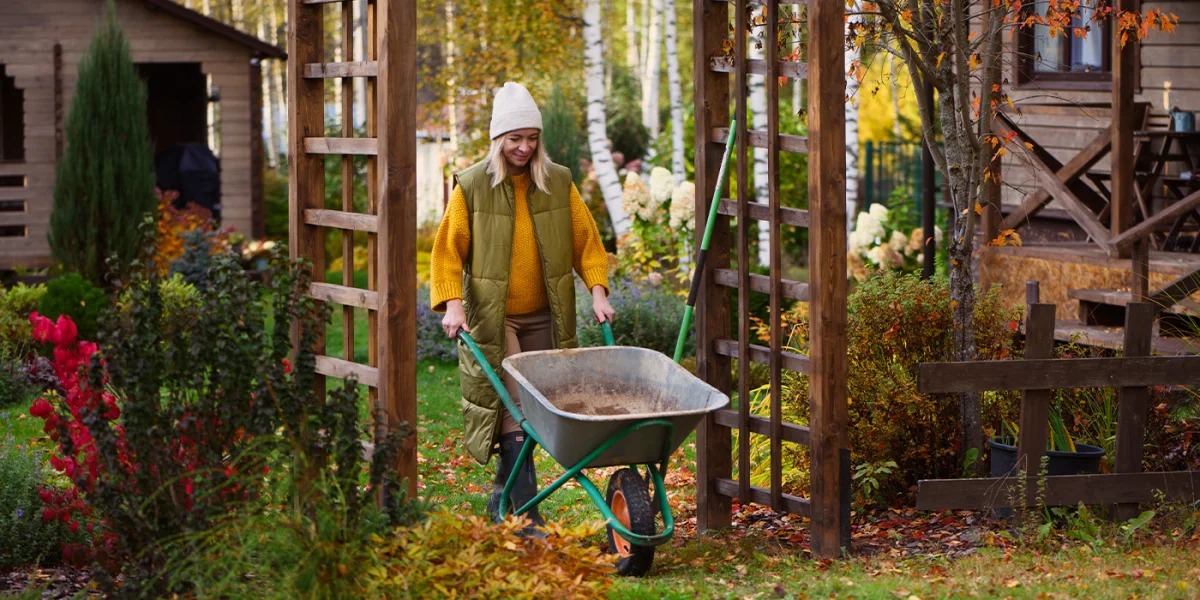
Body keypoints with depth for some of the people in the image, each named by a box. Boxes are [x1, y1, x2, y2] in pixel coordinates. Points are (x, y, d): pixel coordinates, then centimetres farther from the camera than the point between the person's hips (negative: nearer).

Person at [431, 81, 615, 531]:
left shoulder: (559, 184, 5)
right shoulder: (471, 186, -3)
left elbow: (586, 241, 9)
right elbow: (448, 250, -2)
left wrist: (598, 290, -4)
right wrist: (452, 302, -14)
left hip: (543, 318, 4)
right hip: (491, 317, -4)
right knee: (512, 409, -11)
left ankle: (502, 494, 26)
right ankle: (528, 515, -13)